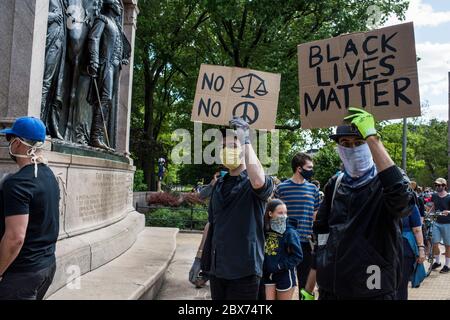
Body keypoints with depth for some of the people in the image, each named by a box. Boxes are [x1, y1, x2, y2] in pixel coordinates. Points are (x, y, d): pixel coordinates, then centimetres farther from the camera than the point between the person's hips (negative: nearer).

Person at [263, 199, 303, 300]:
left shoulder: (290, 232, -13)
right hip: (268, 275, 4)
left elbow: (298, 256, -14)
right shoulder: (265, 231, 0)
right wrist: (263, 266, -2)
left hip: (285, 276, -3)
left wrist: (280, 266, -17)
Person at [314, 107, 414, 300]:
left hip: (373, 289, -3)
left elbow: (400, 196, -32)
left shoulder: (386, 181, -7)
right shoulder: (335, 185, 6)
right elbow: (321, 232, 10)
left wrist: (372, 137, -31)